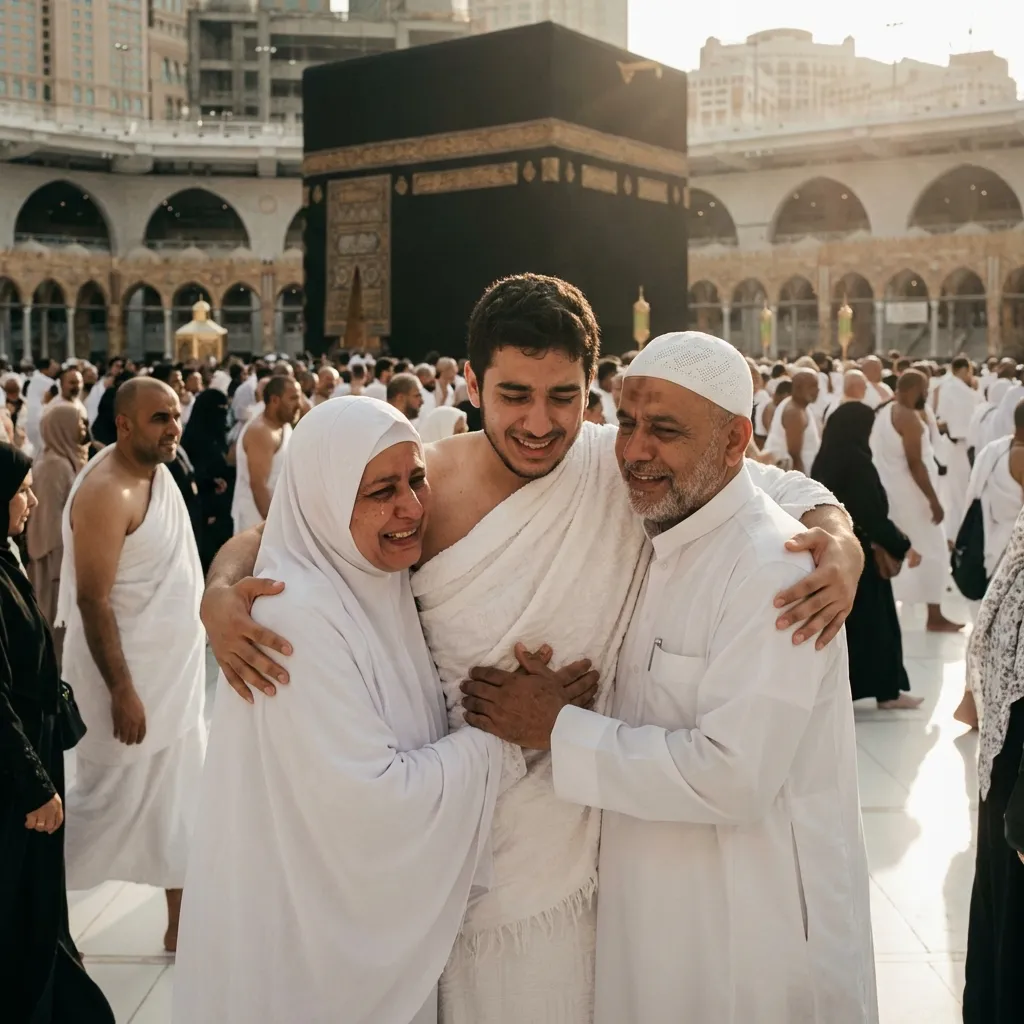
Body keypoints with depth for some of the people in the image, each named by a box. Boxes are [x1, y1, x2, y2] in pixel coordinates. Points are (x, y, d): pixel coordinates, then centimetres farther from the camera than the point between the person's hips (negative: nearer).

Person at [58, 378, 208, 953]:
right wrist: (122, 691, -23)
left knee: (182, 801, 15)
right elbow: (93, 602, -23)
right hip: (132, 677, -9)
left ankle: (182, 923, 27)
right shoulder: (107, 493, -22)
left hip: (176, 672, 9)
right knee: (109, 801, 3)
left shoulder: (158, 470, 5)